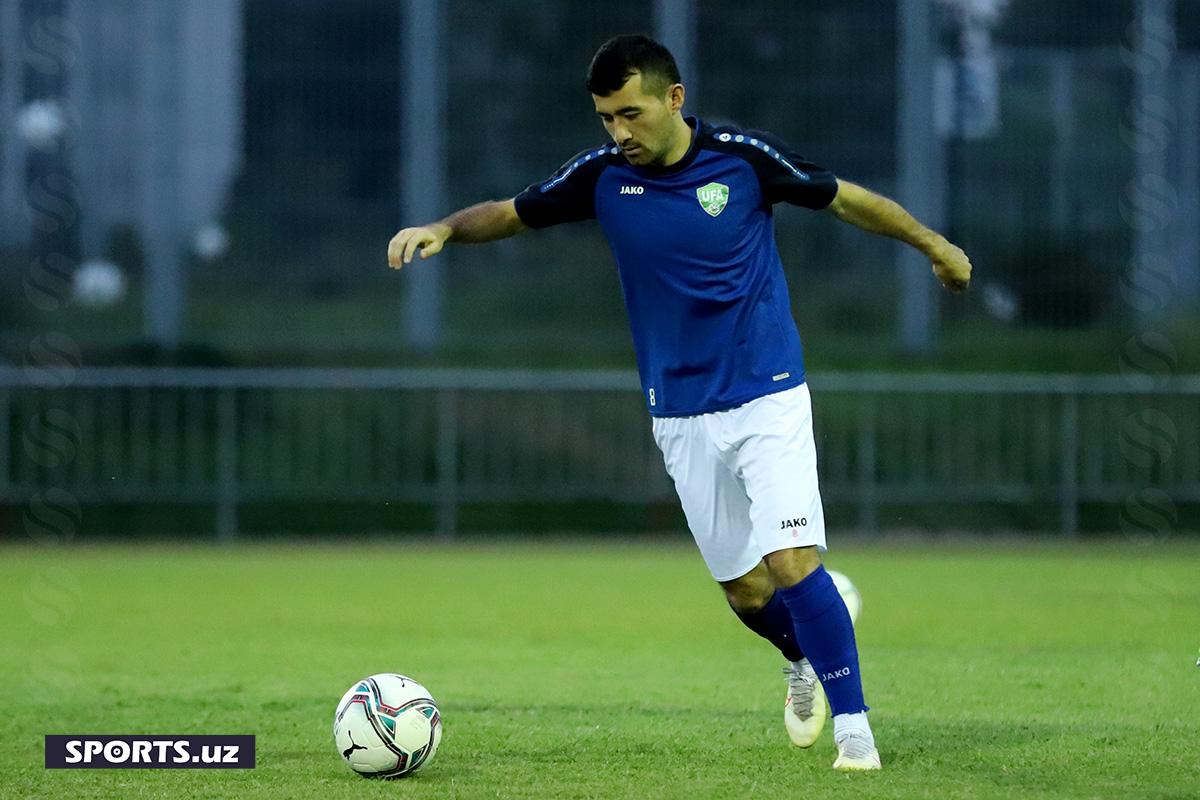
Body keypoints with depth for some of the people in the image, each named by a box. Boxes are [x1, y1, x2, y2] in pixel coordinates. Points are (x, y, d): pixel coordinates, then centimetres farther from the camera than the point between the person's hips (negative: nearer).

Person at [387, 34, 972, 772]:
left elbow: (848, 200, 3)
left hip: (768, 397, -3)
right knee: (745, 590, 7)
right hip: (682, 418, 3)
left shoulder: (742, 157, -10)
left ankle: (854, 729, -9)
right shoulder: (603, 176, -4)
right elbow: (511, 214, 8)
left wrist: (935, 246, 13)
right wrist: (444, 228, -12)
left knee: (792, 563, -17)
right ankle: (806, 663, 39)